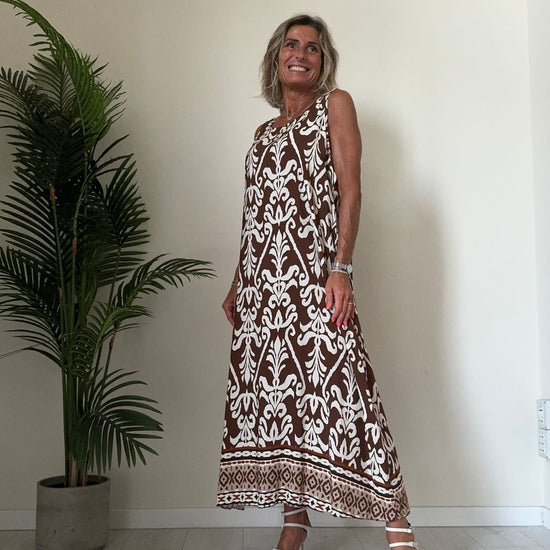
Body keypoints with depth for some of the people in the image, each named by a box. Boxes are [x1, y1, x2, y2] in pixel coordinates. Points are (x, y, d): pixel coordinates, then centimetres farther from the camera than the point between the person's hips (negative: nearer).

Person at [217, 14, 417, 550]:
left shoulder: (335, 104, 8)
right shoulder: (264, 132, 24)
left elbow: (350, 188, -3)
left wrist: (342, 269, -14)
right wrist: (237, 283, 17)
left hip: (314, 273, -6)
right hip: (260, 280, 6)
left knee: (333, 385, -13)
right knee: (270, 388, 3)